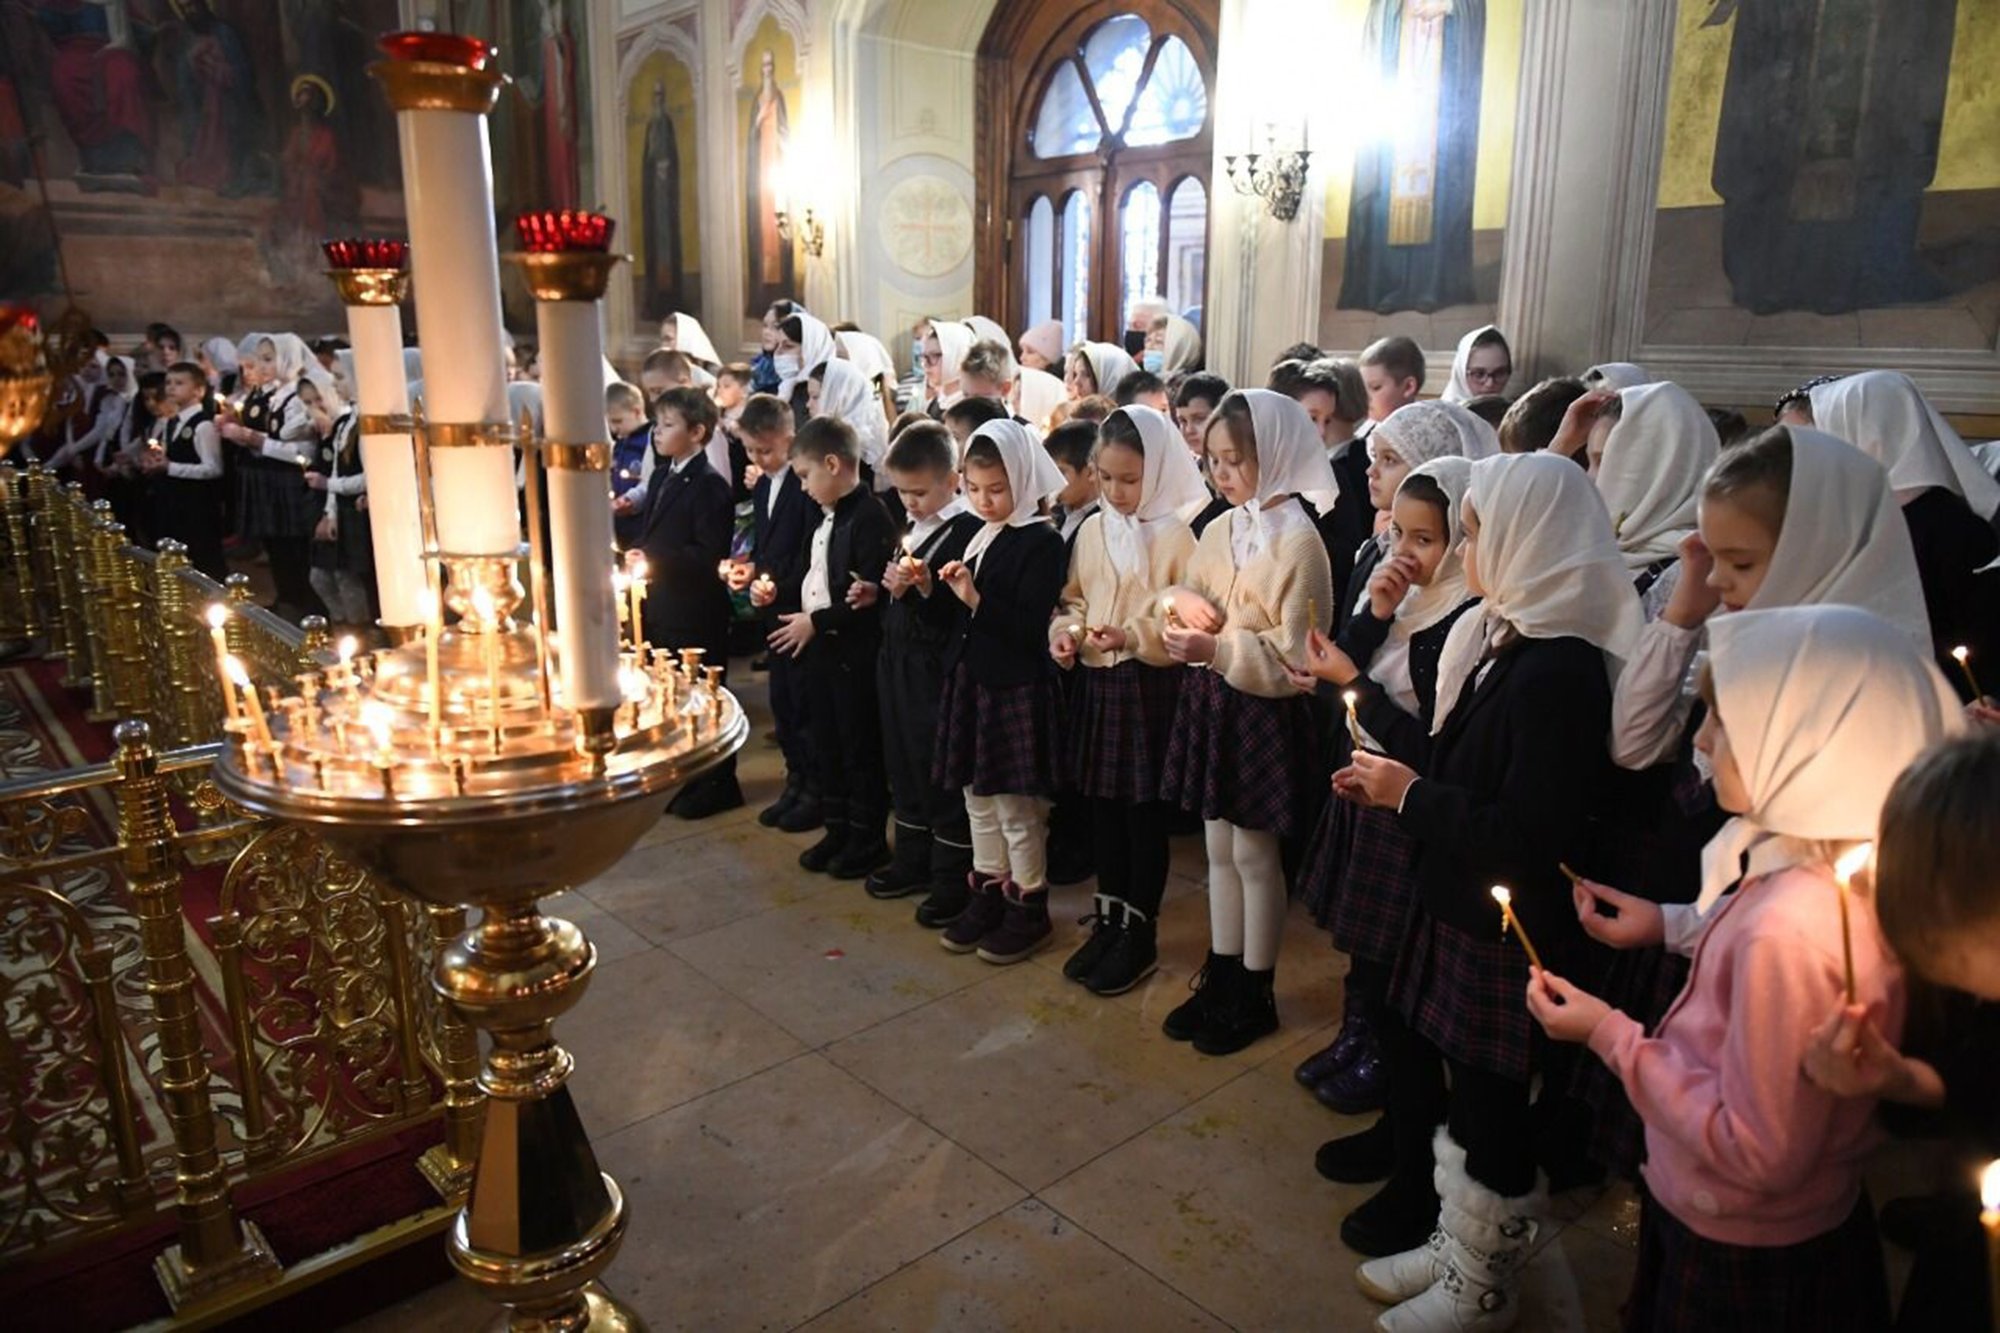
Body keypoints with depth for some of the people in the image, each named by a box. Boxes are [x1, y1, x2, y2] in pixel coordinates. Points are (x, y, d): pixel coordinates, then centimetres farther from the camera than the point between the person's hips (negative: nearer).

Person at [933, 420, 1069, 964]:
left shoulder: (1040, 542, -13)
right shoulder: (975, 535, 9)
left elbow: (1032, 627, -21)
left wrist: (976, 597, -25)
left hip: (1017, 689, -7)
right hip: (971, 680, 8)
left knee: (1017, 805, 3)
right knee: (978, 796, 16)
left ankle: (1028, 907, 19)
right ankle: (987, 894, 31)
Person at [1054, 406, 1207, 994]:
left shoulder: (1178, 533, -12)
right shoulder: (1093, 530, 7)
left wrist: (1133, 635, -23)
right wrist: (1066, 632, -4)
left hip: (1152, 687, -6)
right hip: (1099, 684, 6)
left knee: (1145, 812, 4)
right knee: (1103, 807, 13)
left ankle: (1140, 933, 18)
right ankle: (1109, 919, 28)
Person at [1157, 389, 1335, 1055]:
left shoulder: (1298, 542, -16)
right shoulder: (1218, 530, 6)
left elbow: (1294, 656, -17)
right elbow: (1187, 591, 15)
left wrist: (1216, 648, -26)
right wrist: (1183, 601, -8)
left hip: (1263, 713, -7)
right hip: (1211, 702, 7)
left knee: (1254, 854, 6)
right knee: (1219, 849, 16)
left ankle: (1255, 994, 23)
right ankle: (1221, 976, 30)